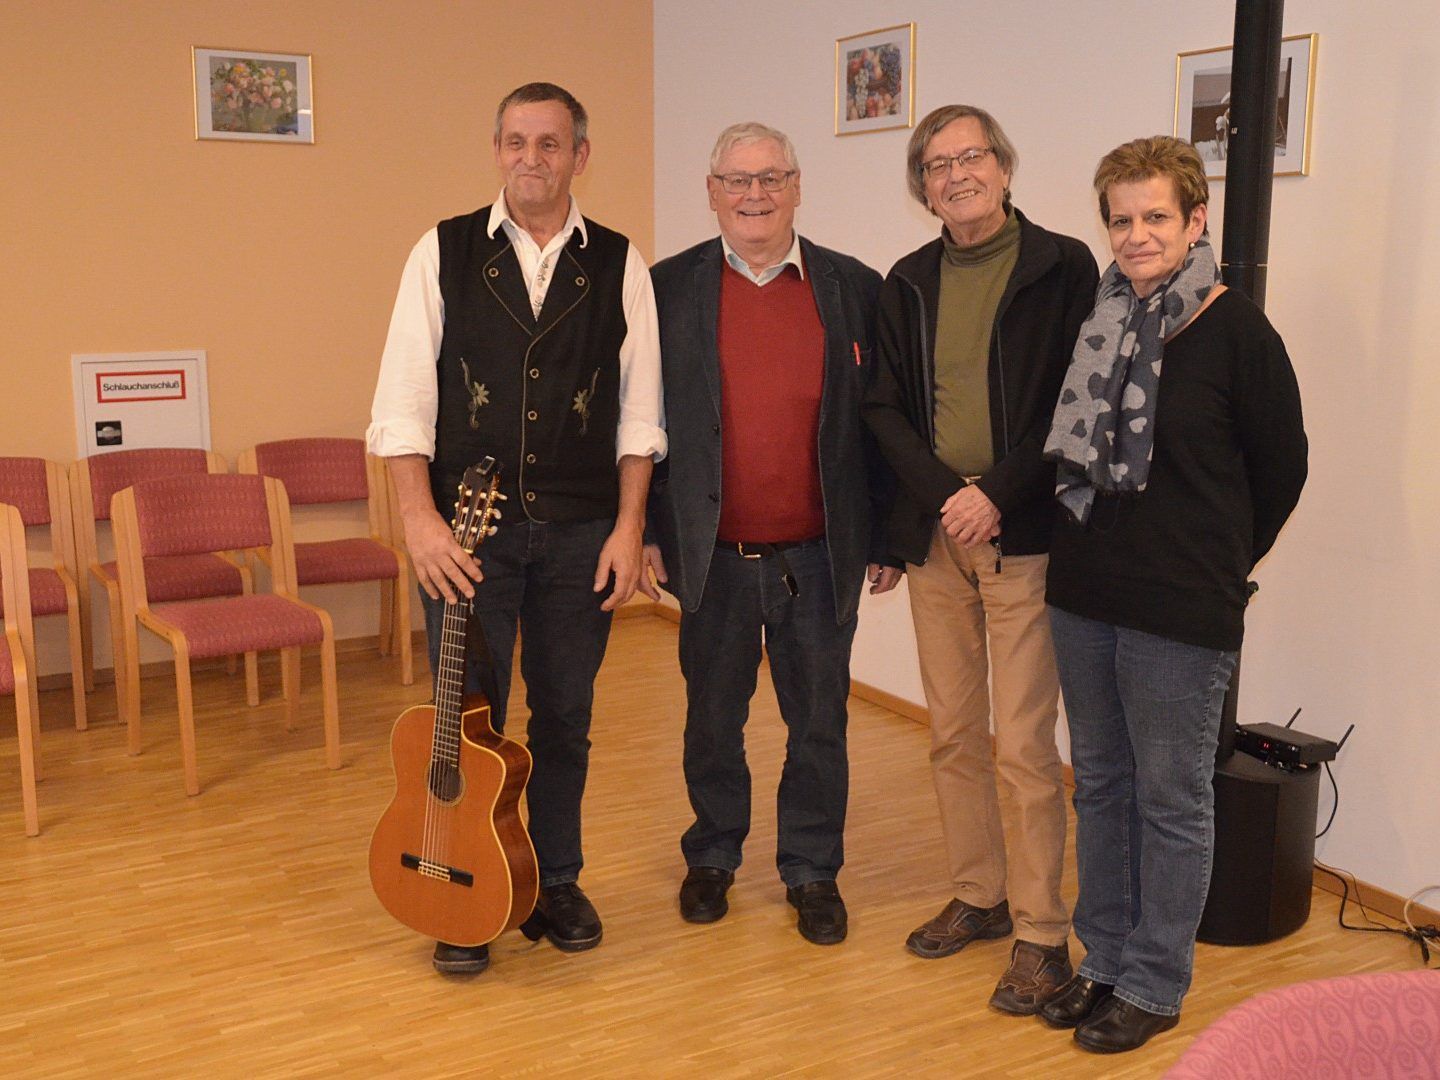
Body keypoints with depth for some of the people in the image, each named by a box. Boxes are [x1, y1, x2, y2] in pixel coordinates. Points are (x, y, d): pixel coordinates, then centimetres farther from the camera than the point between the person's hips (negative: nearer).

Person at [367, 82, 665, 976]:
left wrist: (628, 526, -3)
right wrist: (421, 516, -11)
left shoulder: (619, 265, 4)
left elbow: (639, 410, 3)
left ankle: (557, 882, 29)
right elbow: (404, 397, -3)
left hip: (580, 532, 1)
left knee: (566, 718, 11)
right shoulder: (445, 251, 2)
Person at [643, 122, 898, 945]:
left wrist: (889, 539, 1)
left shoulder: (856, 290, 1)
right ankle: (713, 858, 35)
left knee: (819, 723, 11)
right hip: (711, 555, 0)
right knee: (713, 717, 15)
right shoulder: (668, 288, 0)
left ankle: (813, 871, 30)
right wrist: (645, 531, -4)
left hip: (819, 556, 0)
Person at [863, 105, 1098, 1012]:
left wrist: (996, 495, -15)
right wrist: (946, 495, -9)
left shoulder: (1062, 266, -2)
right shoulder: (909, 283, 11)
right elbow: (884, 408, 6)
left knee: (1023, 745, -4)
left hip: (1024, 536, -5)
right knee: (952, 734, 12)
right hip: (935, 533, 5)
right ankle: (978, 897, 28)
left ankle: (1042, 935, 9)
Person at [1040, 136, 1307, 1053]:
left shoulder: (1236, 331, -9)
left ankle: (1154, 986, 21)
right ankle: (1104, 961, 31)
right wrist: (1100, 552, 12)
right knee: (1100, 786, 16)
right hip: (1083, 599, 6)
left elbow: (1282, 468, 0)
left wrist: (1217, 560, 8)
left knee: (1171, 800, 6)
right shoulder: (1095, 323, 5)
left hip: (1182, 615, -6)